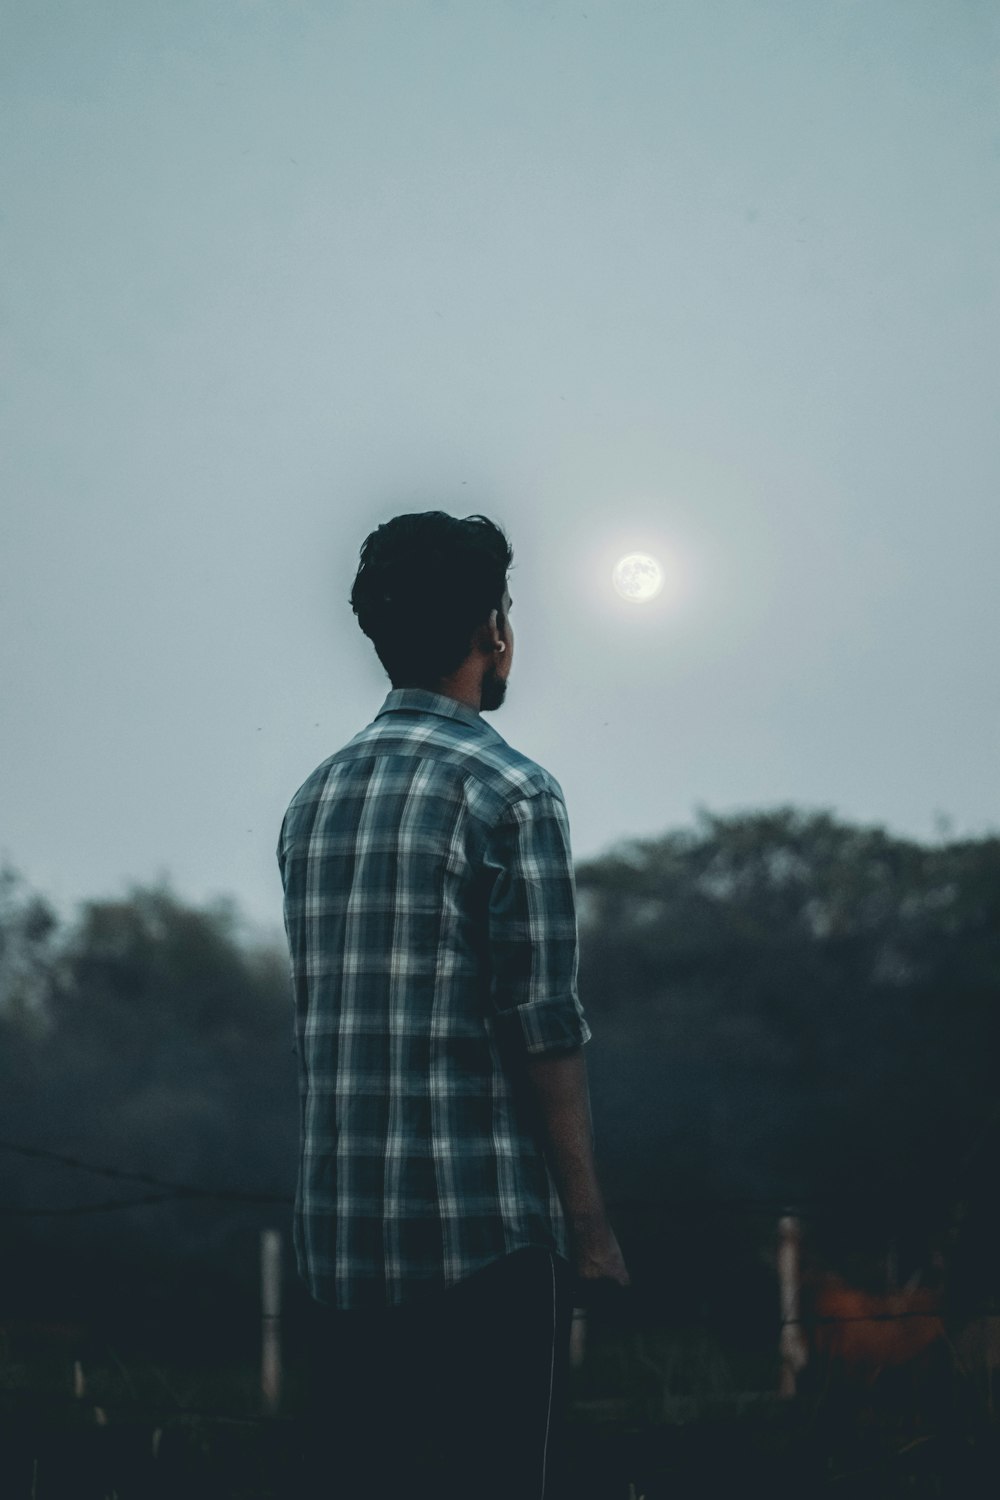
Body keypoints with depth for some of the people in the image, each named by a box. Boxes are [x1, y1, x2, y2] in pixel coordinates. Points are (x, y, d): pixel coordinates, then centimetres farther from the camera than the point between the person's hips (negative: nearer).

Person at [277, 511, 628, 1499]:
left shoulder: (315, 799, 12)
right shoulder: (509, 793, -8)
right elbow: (545, 1030, -11)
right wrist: (589, 1224, -6)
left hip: (339, 1232, 6)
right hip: (484, 1227, -6)